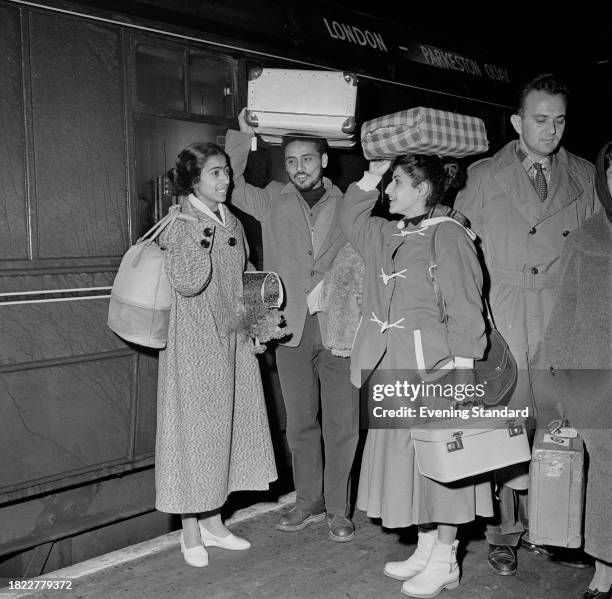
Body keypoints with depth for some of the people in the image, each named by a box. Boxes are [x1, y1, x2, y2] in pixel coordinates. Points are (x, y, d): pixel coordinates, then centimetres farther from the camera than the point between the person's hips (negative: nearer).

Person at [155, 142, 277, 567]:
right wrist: (202, 237, -24)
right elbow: (187, 284, -21)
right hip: (195, 344, -7)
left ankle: (213, 522, 24)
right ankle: (191, 532, 14)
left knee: (228, 424, 10)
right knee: (195, 427, 0)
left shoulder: (233, 223, 11)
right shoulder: (182, 225, -9)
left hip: (233, 340, 7)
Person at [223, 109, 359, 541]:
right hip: (291, 327, 1)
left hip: (338, 326, -1)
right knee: (300, 422, 10)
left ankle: (338, 509, 16)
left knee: (342, 423, 2)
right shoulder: (272, 200, 10)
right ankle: (309, 502, 26)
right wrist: (244, 135, 0)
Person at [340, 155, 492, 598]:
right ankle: (426, 548, 28)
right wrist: (371, 175, 14)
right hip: (394, 369, 8)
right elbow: (352, 219, 26)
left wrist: (460, 368, -18)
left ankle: (444, 562, 18)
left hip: (434, 368, -8)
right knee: (405, 458, 13)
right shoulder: (388, 236, 11)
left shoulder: (448, 235, -11)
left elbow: (465, 308, -14)